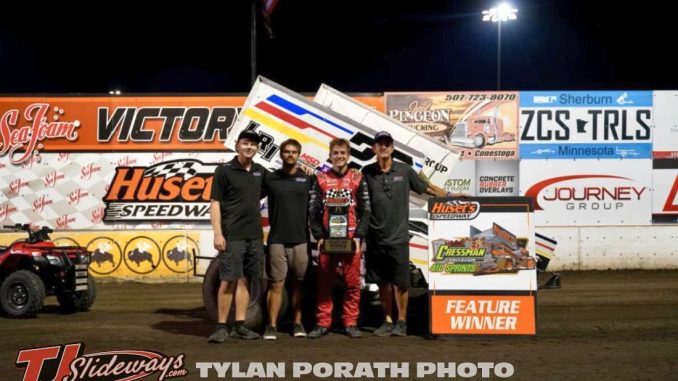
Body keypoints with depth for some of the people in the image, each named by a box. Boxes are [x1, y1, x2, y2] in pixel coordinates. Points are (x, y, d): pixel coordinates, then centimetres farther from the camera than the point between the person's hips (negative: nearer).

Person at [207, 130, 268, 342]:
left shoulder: (261, 172, 12)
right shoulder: (224, 171, -3)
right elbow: (215, 203, -6)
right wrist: (217, 233, -14)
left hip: (254, 235, 5)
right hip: (232, 236, -5)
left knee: (244, 280, 8)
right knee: (228, 280, -4)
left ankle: (240, 326, 13)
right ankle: (221, 327, 2)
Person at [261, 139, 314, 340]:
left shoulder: (307, 179, 6)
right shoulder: (270, 178, 6)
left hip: (301, 240, 1)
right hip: (277, 240, -1)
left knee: (299, 283, 8)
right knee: (276, 284, 0)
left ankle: (298, 323, 18)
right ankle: (271, 325, 6)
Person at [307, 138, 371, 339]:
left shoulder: (358, 179, 6)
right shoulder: (321, 179, 8)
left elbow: (365, 211, 4)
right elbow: (313, 211, 7)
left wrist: (358, 236, -6)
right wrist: (319, 236, -3)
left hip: (352, 240, -1)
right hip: (327, 240, 1)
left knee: (353, 283, 1)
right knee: (324, 282, 4)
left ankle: (351, 323, 10)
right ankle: (322, 323, 12)